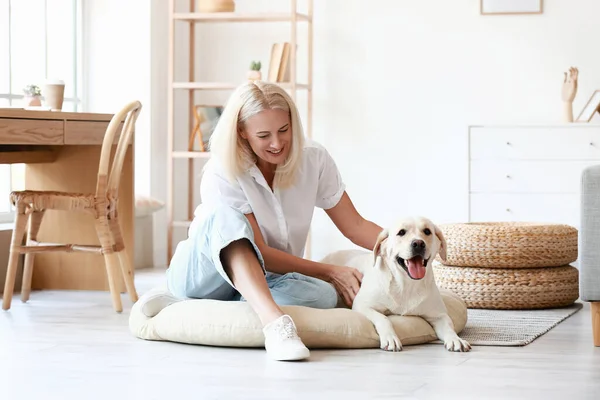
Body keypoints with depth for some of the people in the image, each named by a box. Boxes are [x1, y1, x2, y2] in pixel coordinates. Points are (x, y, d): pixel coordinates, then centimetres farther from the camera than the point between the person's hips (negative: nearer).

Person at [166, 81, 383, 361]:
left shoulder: (313, 159, -6)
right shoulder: (221, 175, -19)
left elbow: (355, 226, -3)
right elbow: (260, 252, -20)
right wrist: (328, 271, -21)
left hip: (263, 284, 4)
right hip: (206, 275, -4)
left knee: (323, 295, -30)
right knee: (223, 216, -36)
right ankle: (274, 321, -52)